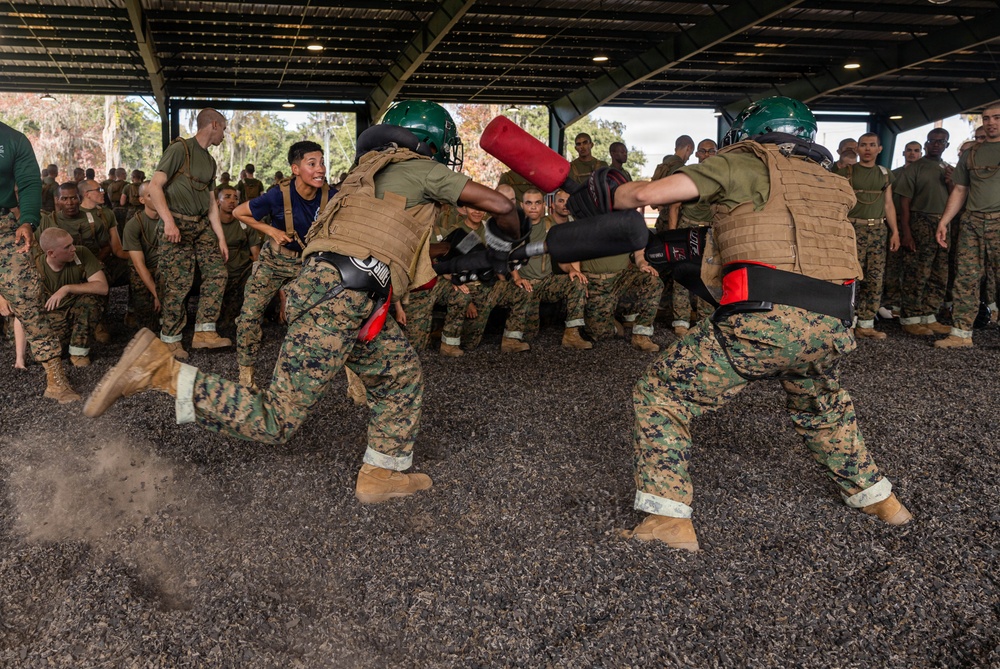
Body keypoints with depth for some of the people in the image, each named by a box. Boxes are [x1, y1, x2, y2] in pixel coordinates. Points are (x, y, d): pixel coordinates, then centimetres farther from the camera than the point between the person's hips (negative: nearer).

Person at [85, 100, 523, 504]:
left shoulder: (372, 172, 30)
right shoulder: (420, 168, 6)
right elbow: (499, 205, 3)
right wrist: (504, 245, 22)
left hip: (334, 289, 10)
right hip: (341, 293, -10)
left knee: (402, 377, 20)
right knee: (276, 420, -11)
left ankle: (381, 475, 25)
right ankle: (158, 370, -14)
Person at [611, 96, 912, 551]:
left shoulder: (746, 162, 9)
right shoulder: (829, 186, 28)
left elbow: (646, 194, 1)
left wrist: (606, 195, 21)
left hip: (763, 319, -7)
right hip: (832, 327, 7)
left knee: (660, 395, 7)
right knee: (820, 407, 37)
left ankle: (669, 519, 1)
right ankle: (876, 497, 44)